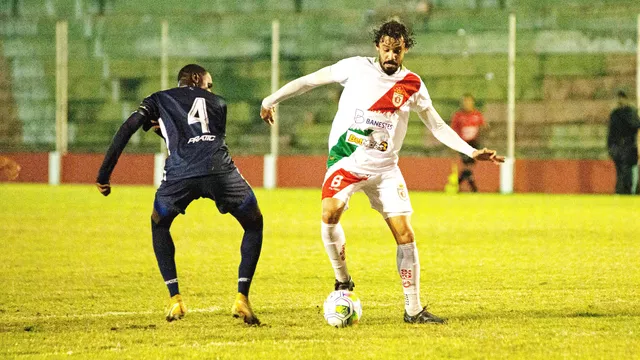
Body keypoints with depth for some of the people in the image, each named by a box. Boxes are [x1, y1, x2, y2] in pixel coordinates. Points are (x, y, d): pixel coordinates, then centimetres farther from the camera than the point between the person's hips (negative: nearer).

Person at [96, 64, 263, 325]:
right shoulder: (218, 103, 32)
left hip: (180, 174, 0)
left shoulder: (159, 100, 28)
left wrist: (104, 175, 15)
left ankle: (175, 300, 20)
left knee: (159, 225, 30)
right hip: (220, 171, 0)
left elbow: (127, 130, 14)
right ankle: (242, 298, 10)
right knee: (254, 225, 23)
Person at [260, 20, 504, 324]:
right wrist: (271, 99, 5)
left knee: (405, 235, -5)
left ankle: (413, 309, 4)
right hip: (346, 160, -2)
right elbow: (310, 80, 5)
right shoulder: (356, 68, -4)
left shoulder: (412, 85, 2)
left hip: (384, 167, 2)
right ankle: (342, 281, -7)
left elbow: (437, 126, 10)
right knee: (330, 213, -28)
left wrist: (471, 152, 1)